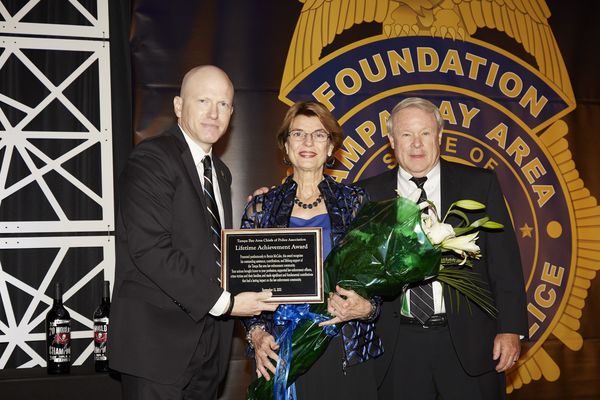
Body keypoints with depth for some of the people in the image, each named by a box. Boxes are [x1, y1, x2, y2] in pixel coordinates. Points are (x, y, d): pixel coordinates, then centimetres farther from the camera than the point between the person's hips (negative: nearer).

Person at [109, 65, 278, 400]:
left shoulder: (221, 172, 15)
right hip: (159, 339, -7)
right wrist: (223, 302, -20)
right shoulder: (152, 159, -12)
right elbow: (150, 249, -22)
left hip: (210, 343, 8)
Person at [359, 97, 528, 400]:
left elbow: (504, 260, 0)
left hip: (467, 342, 0)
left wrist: (511, 328, -4)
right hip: (397, 348, 1)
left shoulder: (480, 184, 2)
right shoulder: (369, 193, 3)